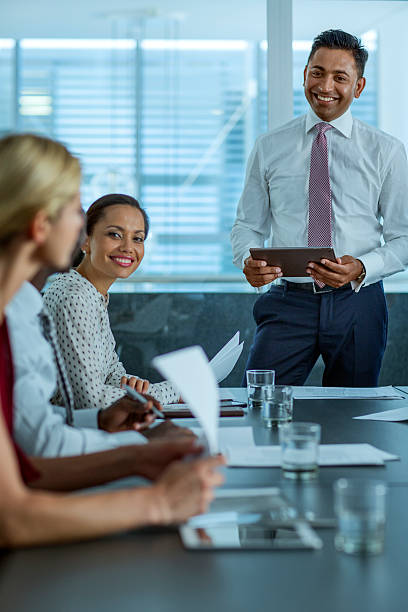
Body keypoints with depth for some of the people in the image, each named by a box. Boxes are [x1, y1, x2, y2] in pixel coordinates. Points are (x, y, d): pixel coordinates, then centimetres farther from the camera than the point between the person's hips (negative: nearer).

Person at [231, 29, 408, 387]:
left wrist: (361, 268, -16)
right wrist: (249, 260, -12)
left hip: (357, 302, 0)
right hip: (290, 301, 0)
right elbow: (248, 225, 11)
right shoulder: (269, 148, 8)